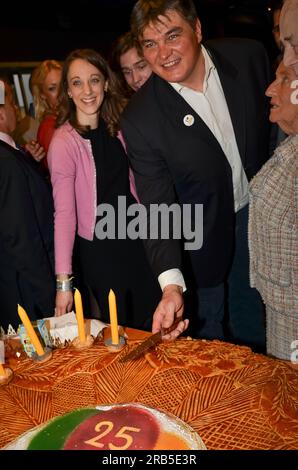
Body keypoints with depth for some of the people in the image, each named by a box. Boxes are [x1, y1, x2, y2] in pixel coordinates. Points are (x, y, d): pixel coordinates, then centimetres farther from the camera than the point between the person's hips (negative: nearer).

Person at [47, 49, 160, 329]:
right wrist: (63, 281, -22)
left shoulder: (115, 127, 0)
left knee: (152, 324, 19)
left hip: (136, 238, 6)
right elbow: (64, 213, -21)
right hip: (100, 250, -5)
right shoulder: (63, 142, -19)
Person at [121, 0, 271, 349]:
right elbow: (157, 208, -25)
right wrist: (171, 284, -37)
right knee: (206, 319, 15)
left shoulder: (249, 56, -16)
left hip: (256, 209, 4)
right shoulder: (140, 120, -25)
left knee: (251, 307, 25)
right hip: (202, 229, -3)